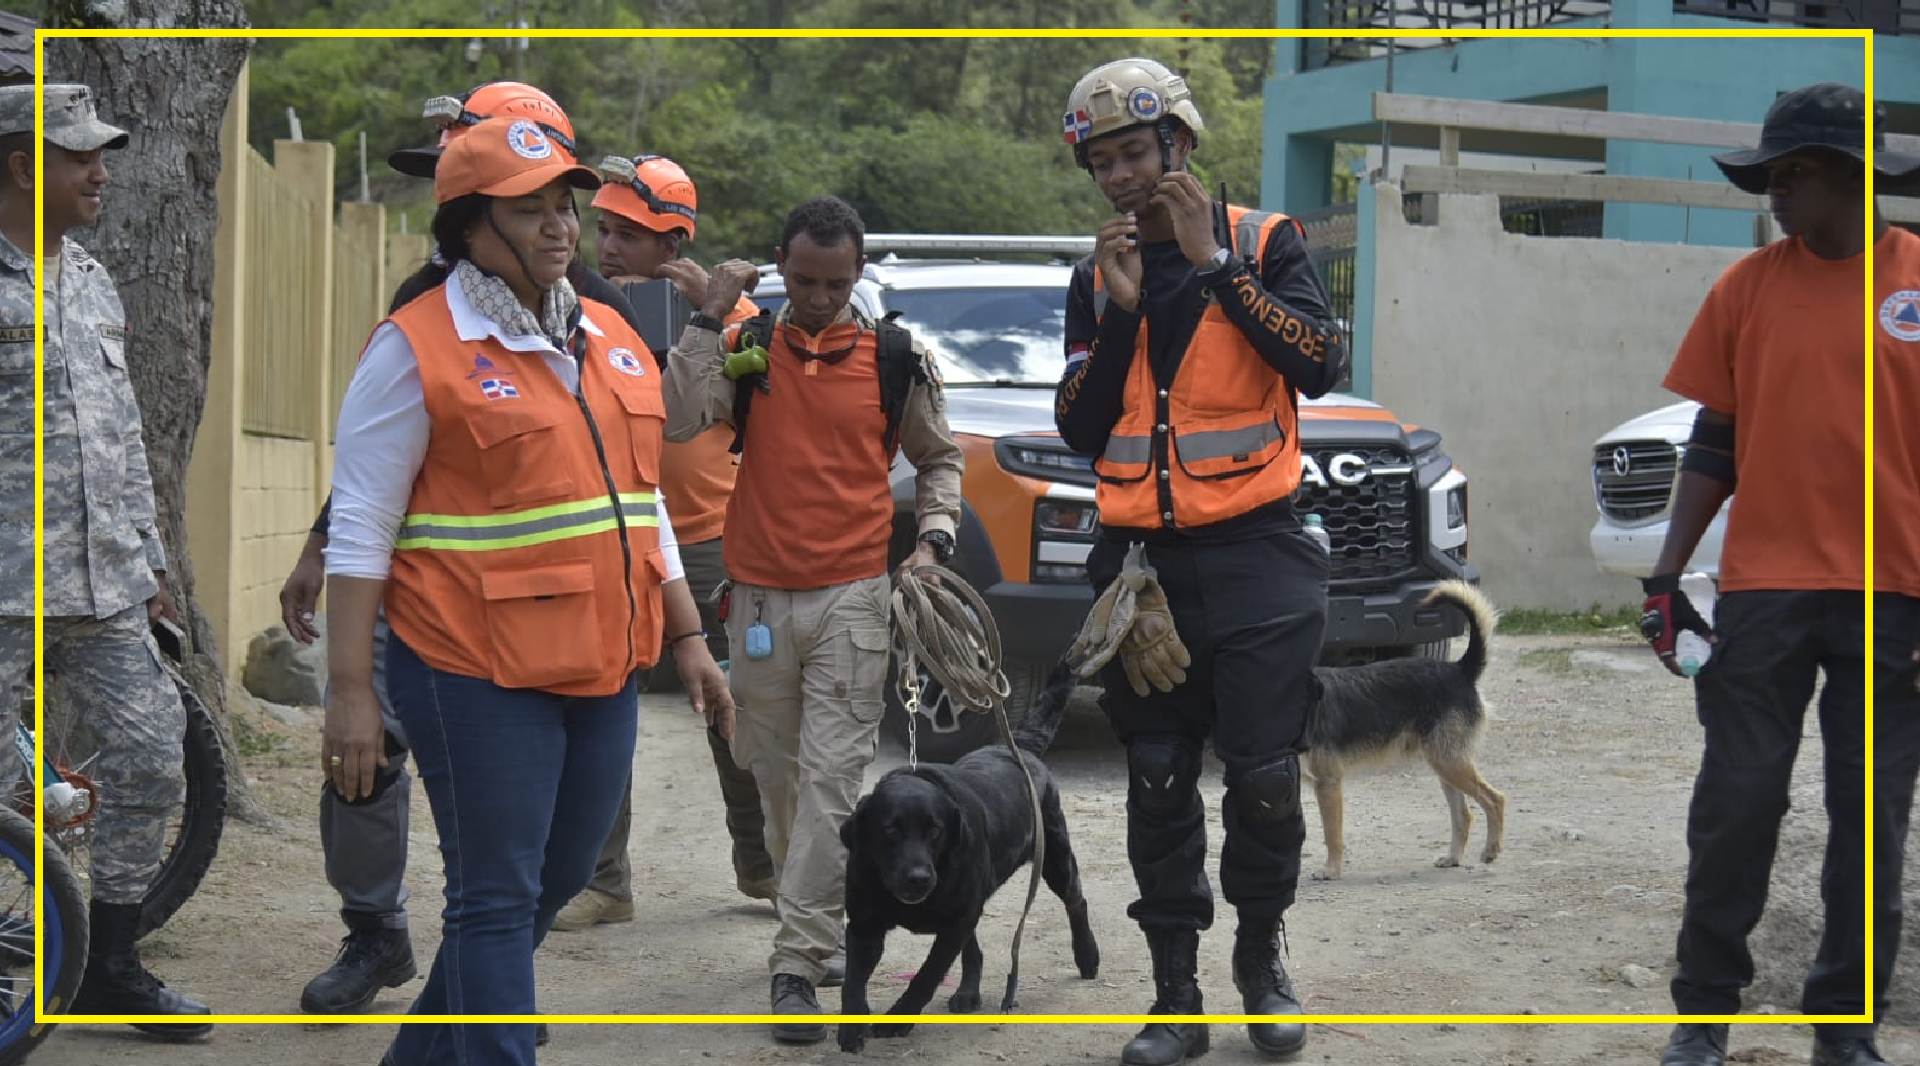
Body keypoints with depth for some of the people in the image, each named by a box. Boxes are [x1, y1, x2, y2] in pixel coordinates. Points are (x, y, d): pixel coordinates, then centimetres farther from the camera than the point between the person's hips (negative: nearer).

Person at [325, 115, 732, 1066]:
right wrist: (349, 693, -14)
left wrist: (689, 640, 17)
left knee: (559, 881, 15)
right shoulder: (416, 349, -9)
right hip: (478, 675, -7)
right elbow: (360, 527, -10)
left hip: (603, 671, 8)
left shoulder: (608, 340, 13)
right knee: (498, 899, -2)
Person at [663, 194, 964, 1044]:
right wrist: (710, 318, -13)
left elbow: (938, 457, 16)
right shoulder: (748, 350, 3)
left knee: (831, 780, -9)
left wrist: (932, 537, 1)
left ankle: (798, 964, -10)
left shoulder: (897, 360, 2)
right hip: (759, 595, 2)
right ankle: (818, 916, 30)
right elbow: (679, 420, -13)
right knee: (776, 775, 12)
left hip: (852, 598, -2)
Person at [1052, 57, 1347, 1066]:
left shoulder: (1264, 243, 0)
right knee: (1158, 785, 4)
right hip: (1140, 560, 3)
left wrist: (1213, 264, -17)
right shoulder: (1095, 278, 10)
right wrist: (1119, 314, -9)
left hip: (1253, 555, -3)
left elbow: (1319, 366, -15)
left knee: (1265, 775, -2)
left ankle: (1261, 959, 19)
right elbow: (1080, 431, 3)